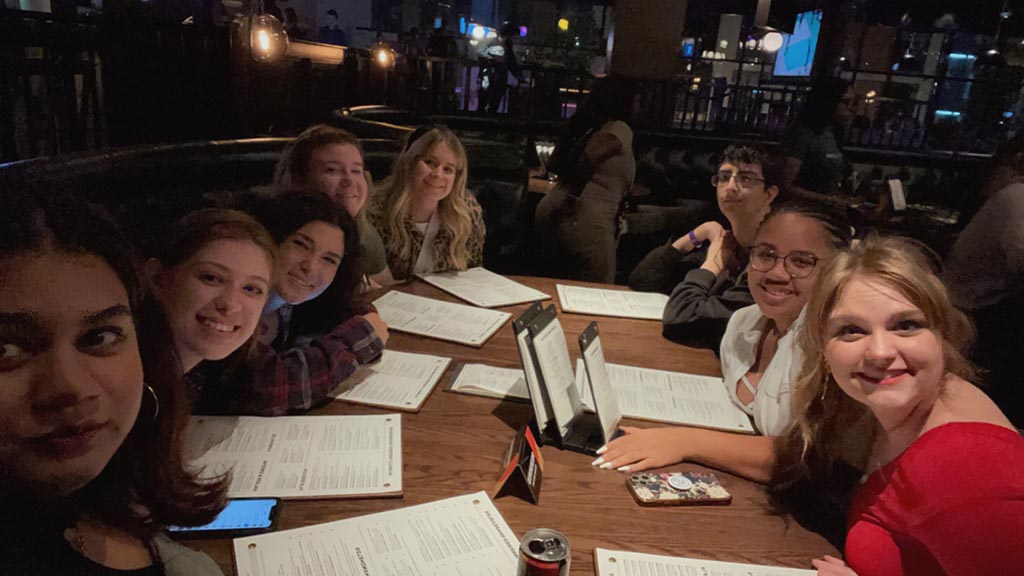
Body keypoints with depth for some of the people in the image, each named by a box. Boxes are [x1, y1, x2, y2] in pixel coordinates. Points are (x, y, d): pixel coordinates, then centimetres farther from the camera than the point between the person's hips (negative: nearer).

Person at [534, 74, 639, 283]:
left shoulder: (582, 125, 13)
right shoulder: (620, 130, -7)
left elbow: (552, 165, 20)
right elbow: (592, 155, -22)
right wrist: (575, 194, -9)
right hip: (585, 221, -8)